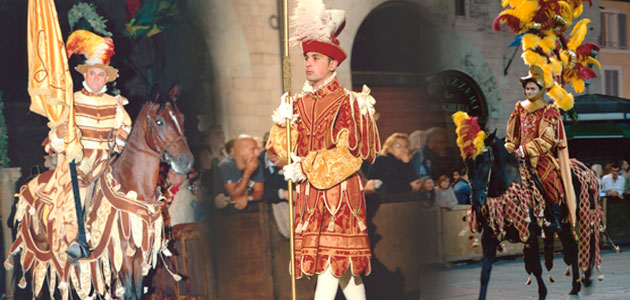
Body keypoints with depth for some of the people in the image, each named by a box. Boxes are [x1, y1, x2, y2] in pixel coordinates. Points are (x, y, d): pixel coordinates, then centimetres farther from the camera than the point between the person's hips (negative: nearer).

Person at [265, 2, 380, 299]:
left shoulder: (348, 104, -7)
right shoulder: (299, 104, 10)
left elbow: (349, 154, -15)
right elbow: (286, 150, 7)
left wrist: (306, 168, -17)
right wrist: (281, 125, -11)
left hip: (339, 193, -6)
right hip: (309, 194, 6)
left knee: (331, 260, -11)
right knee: (345, 265, 10)